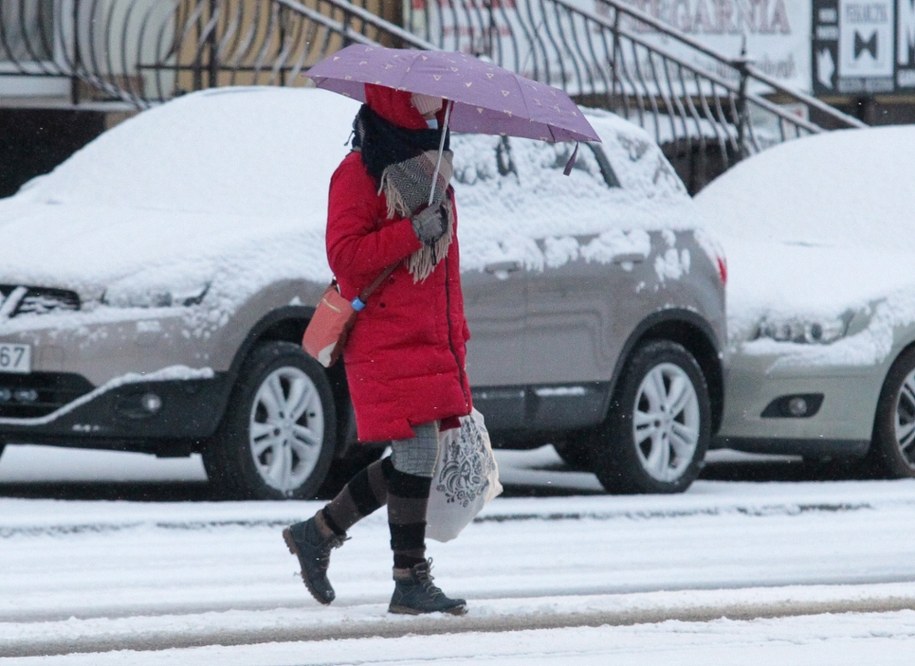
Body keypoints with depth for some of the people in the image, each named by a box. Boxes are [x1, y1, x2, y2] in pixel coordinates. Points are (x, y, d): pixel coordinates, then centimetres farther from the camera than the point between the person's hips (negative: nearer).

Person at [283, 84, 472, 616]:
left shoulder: (432, 170, 20)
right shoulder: (361, 172, -7)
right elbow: (345, 255, -15)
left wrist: (457, 337, 21)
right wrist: (413, 232, -22)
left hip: (432, 342, 8)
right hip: (386, 342, -8)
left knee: (415, 461, 7)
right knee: (417, 453, -12)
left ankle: (318, 533, 22)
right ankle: (411, 581, -6)